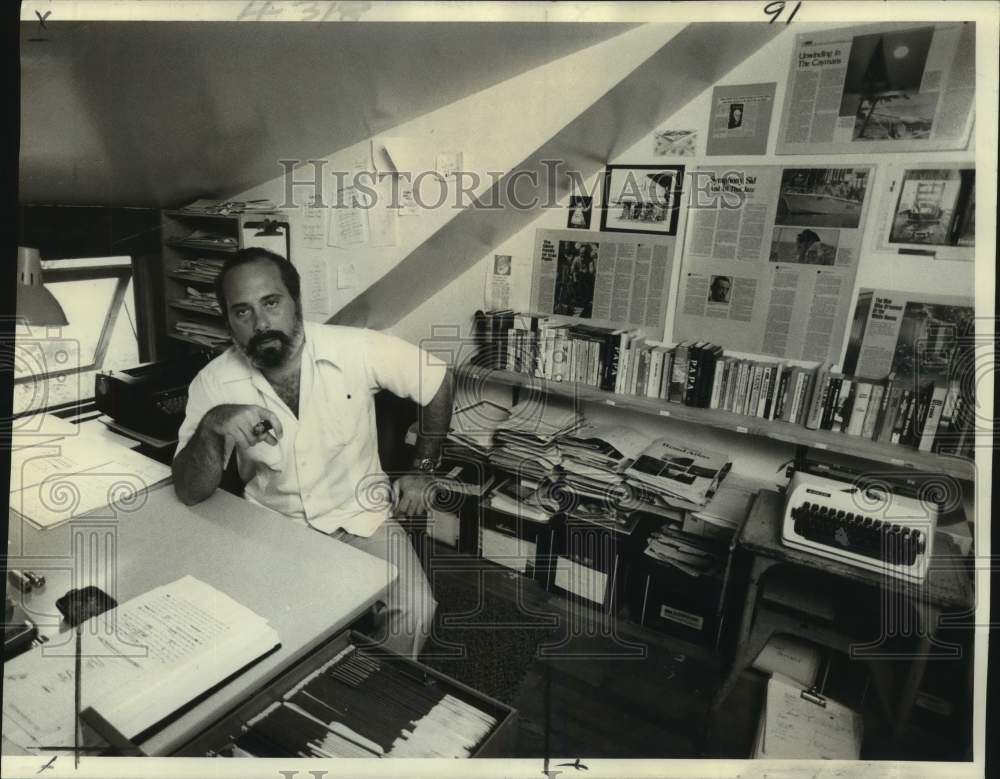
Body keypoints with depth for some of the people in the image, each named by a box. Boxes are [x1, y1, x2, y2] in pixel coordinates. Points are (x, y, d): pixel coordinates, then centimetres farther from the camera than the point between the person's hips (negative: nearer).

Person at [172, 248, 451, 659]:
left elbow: (438, 382, -3)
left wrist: (422, 470, 2)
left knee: (415, 611, -20)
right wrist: (211, 426, -33)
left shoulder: (358, 349, -16)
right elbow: (189, 492, -12)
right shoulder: (214, 383, -11)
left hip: (361, 518, -1)